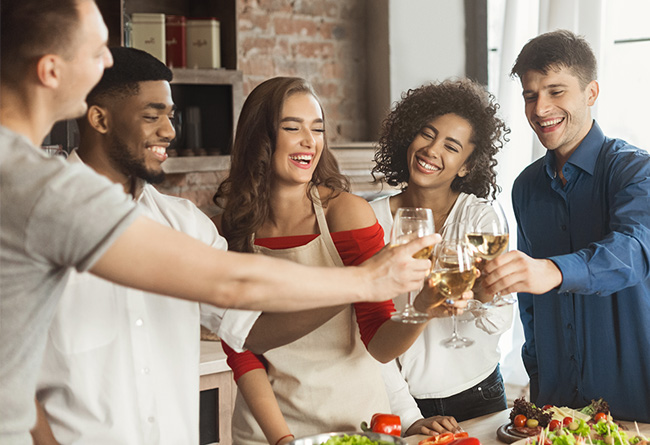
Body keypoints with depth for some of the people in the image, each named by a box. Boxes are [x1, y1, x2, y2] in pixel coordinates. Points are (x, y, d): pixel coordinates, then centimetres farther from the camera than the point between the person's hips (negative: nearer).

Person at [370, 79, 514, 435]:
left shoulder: (481, 218, -9)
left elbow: (500, 322, -19)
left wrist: (485, 292, -40)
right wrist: (407, 416, -13)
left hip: (477, 396, 0)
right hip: (405, 402, 0)